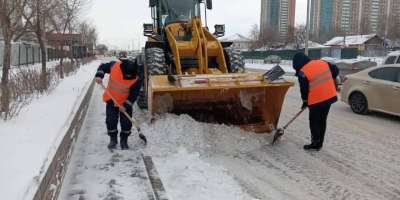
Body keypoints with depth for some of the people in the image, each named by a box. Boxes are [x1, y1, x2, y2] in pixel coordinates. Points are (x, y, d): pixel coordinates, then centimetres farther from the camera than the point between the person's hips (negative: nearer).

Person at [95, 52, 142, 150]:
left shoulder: (137, 79, -26)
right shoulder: (114, 66, -23)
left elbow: (134, 94, -20)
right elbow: (103, 67, -3)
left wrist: (126, 105, -25)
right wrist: (99, 75, -20)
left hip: (126, 102, -1)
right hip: (111, 99, 1)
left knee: (126, 122, 2)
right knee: (111, 120, 3)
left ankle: (124, 141, 22)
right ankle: (113, 139, 23)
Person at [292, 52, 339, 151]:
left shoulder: (302, 73, -12)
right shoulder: (322, 62, 5)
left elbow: (304, 89, -5)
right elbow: (335, 69, 14)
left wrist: (305, 101, 11)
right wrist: (331, 80, 27)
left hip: (316, 101, -7)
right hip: (330, 97, 7)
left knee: (314, 122, 9)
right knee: (322, 121, 17)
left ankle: (315, 144, 14)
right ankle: (319, 143, 27)